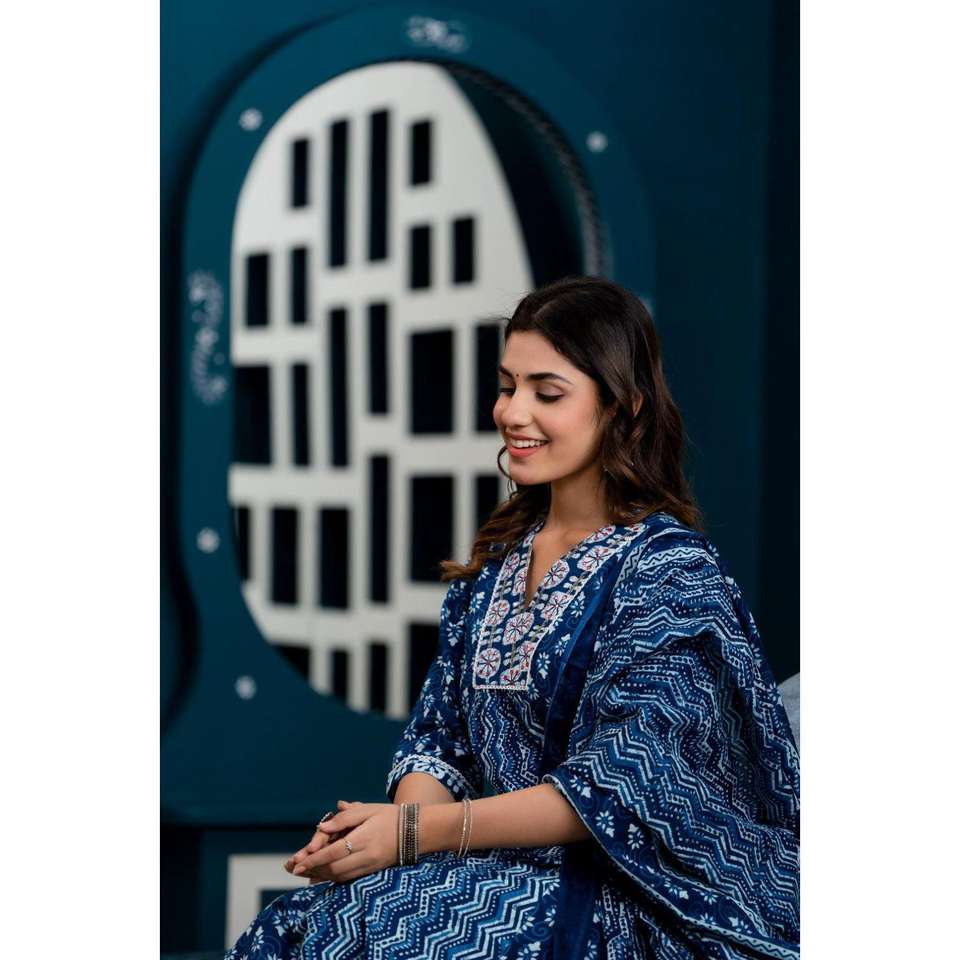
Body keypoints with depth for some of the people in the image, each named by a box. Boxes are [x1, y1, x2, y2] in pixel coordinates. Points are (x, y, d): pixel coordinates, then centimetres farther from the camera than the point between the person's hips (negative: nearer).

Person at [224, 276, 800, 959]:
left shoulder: (668, 569, -11)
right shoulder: (500, 554, 12)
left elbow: (615, 788, -18)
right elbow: (442, 736, 11)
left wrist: (417, 831, -21)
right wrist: (397, 821, -11)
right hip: (509, 869, 6)